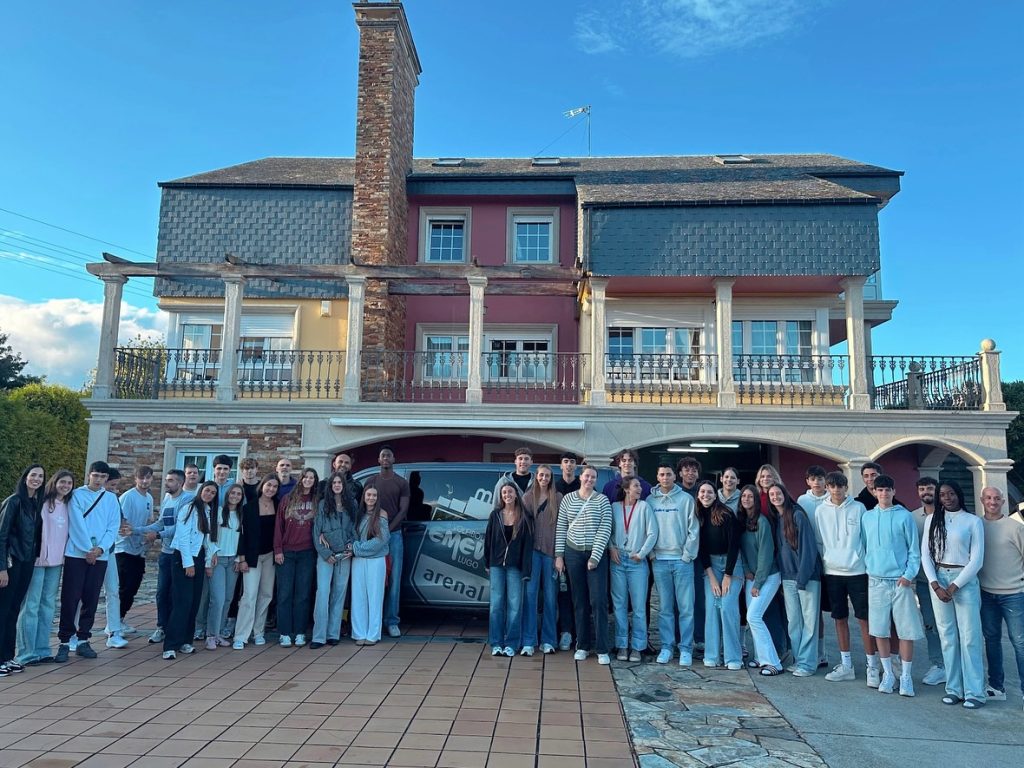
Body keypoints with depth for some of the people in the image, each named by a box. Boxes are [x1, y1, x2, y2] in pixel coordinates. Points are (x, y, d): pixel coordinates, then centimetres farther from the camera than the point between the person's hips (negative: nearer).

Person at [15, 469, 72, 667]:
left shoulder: (67, 506, 12)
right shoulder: (42, 503, -8)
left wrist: (64, 556, 12)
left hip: (56, 562, 6)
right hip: (38, 560, -6)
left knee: (48, 605, 10)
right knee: (31, 605, -3)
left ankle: (42, 649, 16)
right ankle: (26, 653, 3)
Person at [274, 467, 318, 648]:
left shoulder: (317, 502, 7)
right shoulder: (287, 500, 6)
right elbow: (279, 526, 4)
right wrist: (277, 550, -1)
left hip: (307, 553, 0)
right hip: (286, 553, 0)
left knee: (303, 594, 4)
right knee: (285, 594, -1)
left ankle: (300, 633, 10)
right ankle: (284, 634, 5)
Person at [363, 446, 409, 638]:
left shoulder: (402, 483, 6)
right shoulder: (370, 482, 10)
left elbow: (403, 510, 1)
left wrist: (388, 530, -10)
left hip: (394, 534, -1)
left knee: (394, 579, -1)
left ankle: (392, 621, 5)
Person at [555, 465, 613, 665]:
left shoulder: (602, 500, -1)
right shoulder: (568, 499, 6)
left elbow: (605, 530, -5)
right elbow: (560, 528, 8)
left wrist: (595, 557, -10)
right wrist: (559, 555, 3)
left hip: (596, 555, -2)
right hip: (573, 553, 2)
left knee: (598, 601, -6)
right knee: (579, 601, 8)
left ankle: (602, 649, 1)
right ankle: (582, 646, 17)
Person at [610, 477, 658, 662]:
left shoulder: (644, 507, -1)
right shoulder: (614, 507, 4)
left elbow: (652, 533, -4)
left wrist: (641, 554, -7)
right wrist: (611, 548, -3)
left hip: (637, 562, -2)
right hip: (617, 560, 2)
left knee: (639, 606, 0)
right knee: (619, 605, 7)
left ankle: (637, 647, 9)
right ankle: (622, 645, 15)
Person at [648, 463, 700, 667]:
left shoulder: (686, 499, 0)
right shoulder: (650, 501, 6)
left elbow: (693, 529, -2)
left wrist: (688, 554, -7)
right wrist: (650, 552, -1)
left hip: (682, 560, -2)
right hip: (660, 560, 2)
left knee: (686, 607, 1)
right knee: (665, 608, 8)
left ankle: (685, 648, 10)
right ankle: (666, 646, 15)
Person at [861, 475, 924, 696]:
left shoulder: (904, 516, -2)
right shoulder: (867, 517, 7)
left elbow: (914, 549, -1)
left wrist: (909, 575, -9)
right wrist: (868, 568, 5)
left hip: (900, 580, -3)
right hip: (876, 580, 3)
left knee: (906, 630, 1)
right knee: (879, 630, 6)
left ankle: (905, 676, 14)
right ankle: (888, 674, 20)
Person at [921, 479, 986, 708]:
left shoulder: (973, 521, -2)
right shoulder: (932, 519, 7)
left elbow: (976, 559, -4)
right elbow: (925, 553, 5)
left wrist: (954, 586, -9)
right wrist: (935, 584, -5)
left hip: (965, 580, -3)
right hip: (938, 580, 3)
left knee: (969, 637, -2)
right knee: (947, 637, 6)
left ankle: (974, 692, 6)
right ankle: (954, 688, 14)